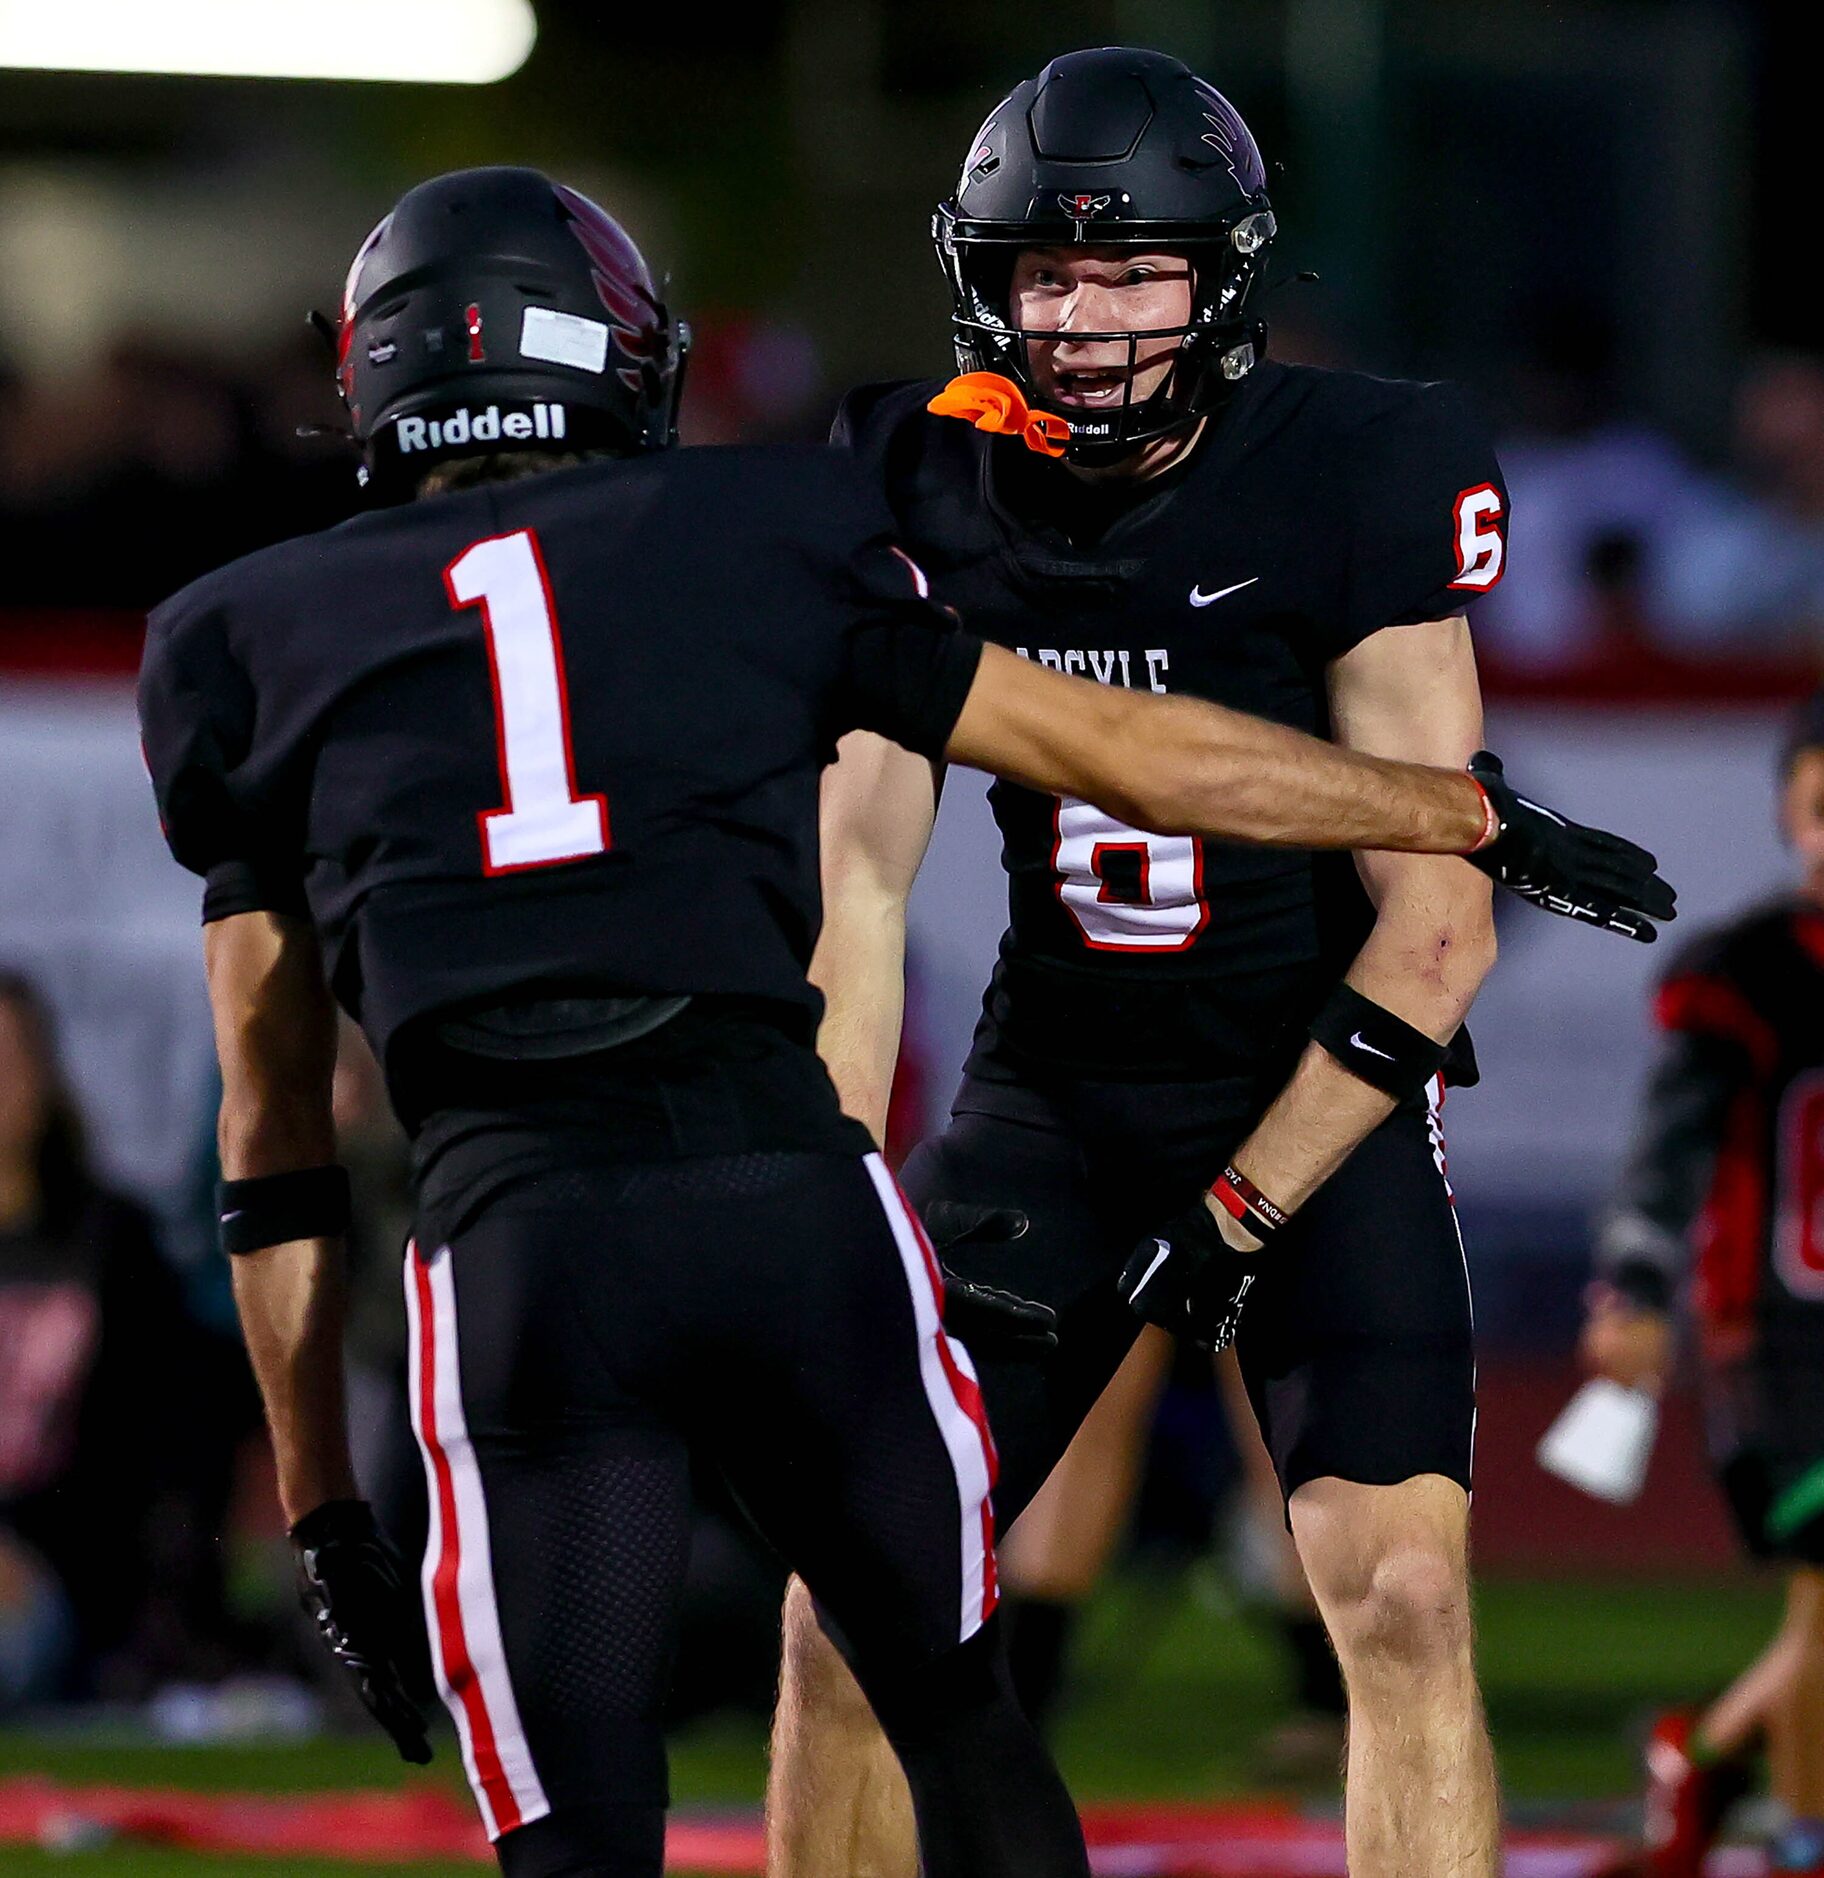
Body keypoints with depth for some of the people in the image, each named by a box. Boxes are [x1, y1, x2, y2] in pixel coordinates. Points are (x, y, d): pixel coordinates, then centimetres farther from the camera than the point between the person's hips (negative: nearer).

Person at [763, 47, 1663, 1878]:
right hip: (1053, 1088, 3)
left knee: (1399, 1590, -19)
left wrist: (1237, 1218, -18)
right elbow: (851, 875, -7)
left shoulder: (1354, 479, -18)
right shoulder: (921, 487, -7)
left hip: (1326, 1093, -3)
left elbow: (1437, 925, -17)